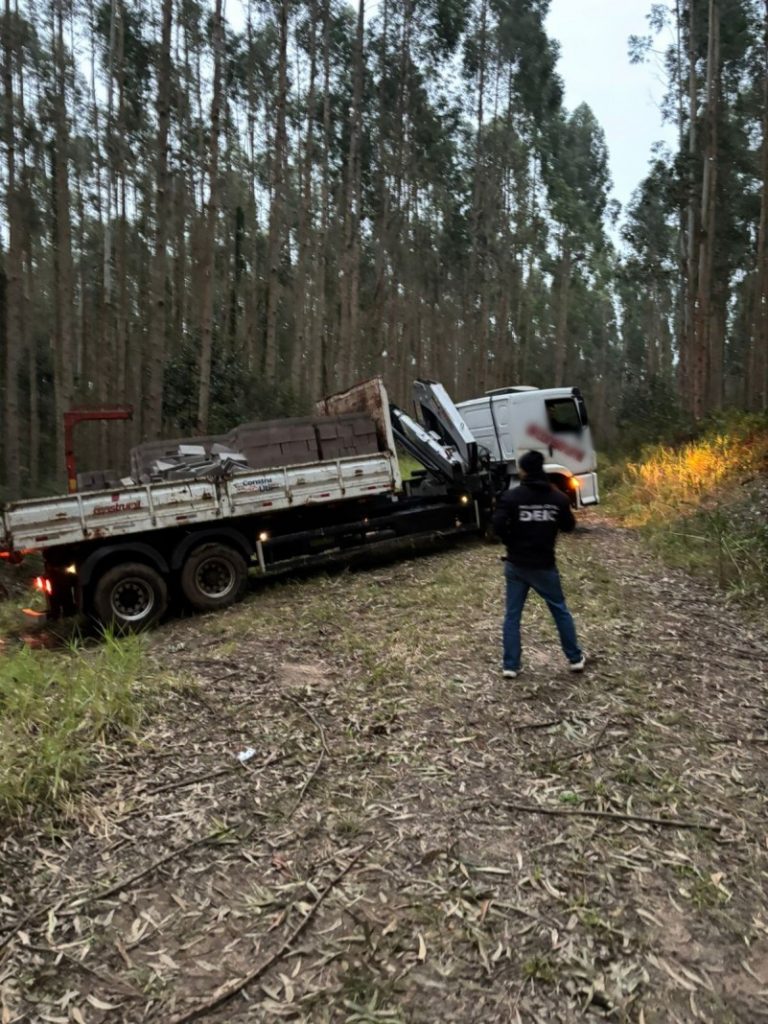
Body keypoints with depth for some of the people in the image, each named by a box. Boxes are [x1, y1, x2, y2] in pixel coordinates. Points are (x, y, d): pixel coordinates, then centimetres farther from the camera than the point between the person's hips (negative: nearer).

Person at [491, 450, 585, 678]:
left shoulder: (512, 496, -10)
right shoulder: (558, 497, -3)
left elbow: (498, 525, -18)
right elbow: (569, 526, 7)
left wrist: (512, 542, 0)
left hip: (517, 564, -1)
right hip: (544, 565, 1)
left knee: (512, 615, 9)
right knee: (560, 610, 18)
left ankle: (510, 665, 12)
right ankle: (575, 658, 27)